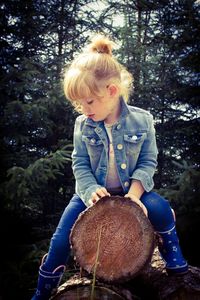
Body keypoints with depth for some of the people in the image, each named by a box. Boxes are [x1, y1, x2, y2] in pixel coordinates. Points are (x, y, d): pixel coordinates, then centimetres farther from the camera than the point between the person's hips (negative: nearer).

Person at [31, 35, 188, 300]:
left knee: (160, 209, -28)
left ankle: (174, 258, 5)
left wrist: (134, 192, -24)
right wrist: (90, 190, -24)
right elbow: (80, 164, -6)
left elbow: (148, 162, -8)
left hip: (131, 189, -1)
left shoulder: (142, 120, -12)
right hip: (92, 191, 1)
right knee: (61, 239, -10)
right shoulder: (82, 124, -9)